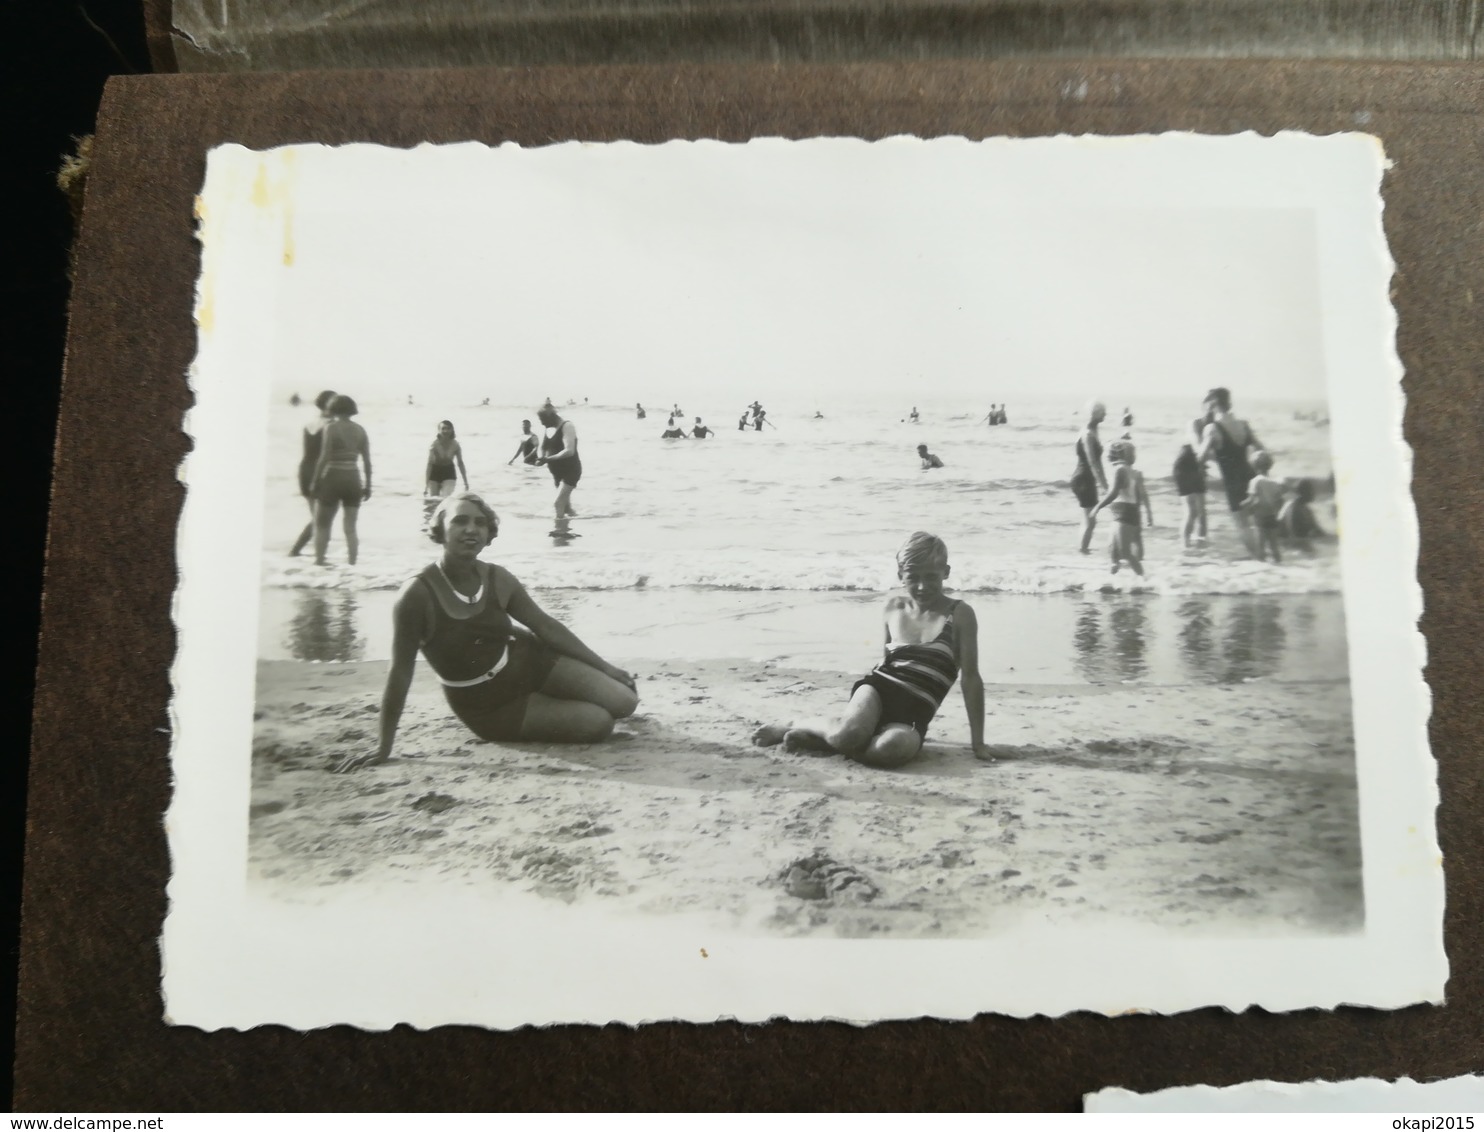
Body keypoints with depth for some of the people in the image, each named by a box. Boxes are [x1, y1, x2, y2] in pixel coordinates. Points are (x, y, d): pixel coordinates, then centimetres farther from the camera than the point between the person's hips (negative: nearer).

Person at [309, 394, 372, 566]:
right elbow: (367, 461, 6)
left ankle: (319, 561, 5)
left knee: (321, 525, 9)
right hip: (353, 481, 4)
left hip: (333, 479, -4)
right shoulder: (360, 430, 7)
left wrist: (316, 481, -8)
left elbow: (324, 457, -14)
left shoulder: (331, 427, -7)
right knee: (350, 527, 9)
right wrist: (368, 485, 13)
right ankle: (352, 563, 6)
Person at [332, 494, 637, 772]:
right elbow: (401, 671, -20)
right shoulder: (418, 594, -25)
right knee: (598, 724, -15)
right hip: (487, 705, -4)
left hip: (527, 661, 4)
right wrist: (384, 747, -17)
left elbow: (547, 626, -1)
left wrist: (605, 667, 1)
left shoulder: (497, 579, -10)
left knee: (624, 702, -7)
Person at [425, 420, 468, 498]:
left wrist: (465, 481, 1)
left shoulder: (455, 445, -15)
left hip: (449, 472, 1)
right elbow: (429, 463, -22)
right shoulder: (435, 444, -22)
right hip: (435, 472, -1)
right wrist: (426, 483, -27)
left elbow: (460, 463, -2)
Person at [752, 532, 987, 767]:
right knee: (848, 734, -35)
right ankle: (787, 731, -6)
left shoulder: (959, 614, -3)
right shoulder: (894, 606, 8)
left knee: (893, 748, -39)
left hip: (913, 715, -2)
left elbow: (970, 677, -3)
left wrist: (977, 743, -4)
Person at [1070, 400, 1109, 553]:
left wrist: (1103, 482, 23)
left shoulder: (1093, 433, 13)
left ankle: (1084, 550, 21)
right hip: (1083, 480, -10)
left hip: (1088, 479, 10)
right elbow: (1092, 462, -23)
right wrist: (1103, 485, -26)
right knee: (1090, 521, -7)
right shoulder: (1087, 435, -17)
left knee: (1090, 520, 15)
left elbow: (1097, 461, 19)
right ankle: (1083, 552, -3)